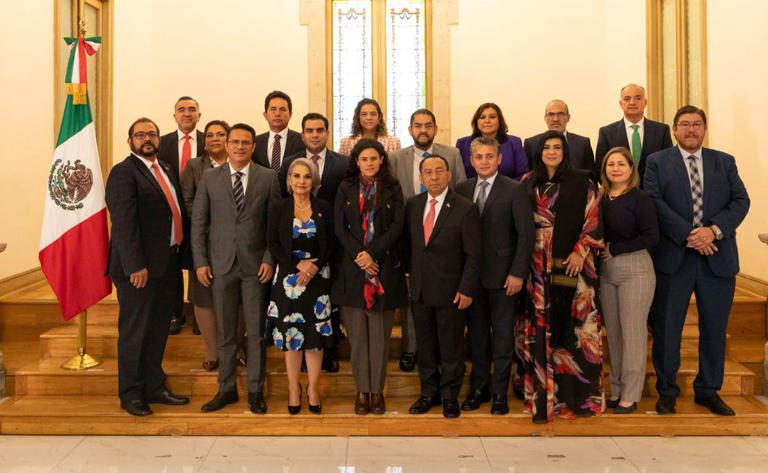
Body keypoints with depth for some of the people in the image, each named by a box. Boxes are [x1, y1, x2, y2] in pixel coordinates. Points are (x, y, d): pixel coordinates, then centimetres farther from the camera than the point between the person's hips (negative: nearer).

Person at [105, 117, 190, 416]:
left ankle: (154, 386, 28)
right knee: (134, 332, 4)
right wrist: (135, 266, -23)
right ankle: (130, 394, 17)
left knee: (158, 329, 16)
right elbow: (124, 223, -17)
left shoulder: (166, 170, 16)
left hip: (168, 264, 8)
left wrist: (182, 254, 9)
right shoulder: (124, 173, -10)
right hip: (139, 268, -7)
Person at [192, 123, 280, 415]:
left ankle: (256, 391, 17)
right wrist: (200, 262, -1)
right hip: (221, 264, 1)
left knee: (256, 332, 5)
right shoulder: (210, 178, 5)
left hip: (256, 264, -1)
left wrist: (270, 260, -7)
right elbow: (198, 222, 5)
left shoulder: (268, 178, 2)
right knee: (225, 332, 9)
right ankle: (226, 389, 21)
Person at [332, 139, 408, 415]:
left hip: (384, 267, -1)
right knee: (357, 333, 1)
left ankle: (377, 390, 8)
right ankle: (362, 390, 8)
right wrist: (359, 255, -9)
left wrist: (372, 254, -11)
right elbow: (339, 227, 4)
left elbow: (397, 226, -1)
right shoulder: (346, 188, 10)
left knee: (380, 333, 1)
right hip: (352, 268, 1)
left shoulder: (392, 189, 8)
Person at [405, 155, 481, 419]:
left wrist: (467, 290, -13)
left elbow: (473, 254, -9)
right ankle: (429, 393, 29)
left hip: (450, 291, -4)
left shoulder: (465, 209, -9)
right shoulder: (412, 205, 5)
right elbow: (408, 244, 11)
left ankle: (450, 396, 23)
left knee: (451, 347, 7)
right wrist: (411, 276, 5)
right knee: (424, 345, 14)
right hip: (419, 289, 4)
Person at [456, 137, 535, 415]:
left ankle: (500, 392, 15)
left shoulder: (514, 191, -5)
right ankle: (479, 387, 24)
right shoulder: (462, 190, 7)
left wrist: (518, 273, -12)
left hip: (502, 275, -3)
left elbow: (526, 234, -7)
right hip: (471, 275, 3)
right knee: (476, 334, 11)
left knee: (503, 336, 5)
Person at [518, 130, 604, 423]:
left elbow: (593, 220, 1)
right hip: (538, 267, 2)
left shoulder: (581, 182, 4)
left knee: (572, 326, -1)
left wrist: (580, 251, -9)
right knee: (541, 328, -1)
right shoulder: (528, 183, 11)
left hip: (571, 264, -1)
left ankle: (576, 394, 9)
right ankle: (543, 397, 4)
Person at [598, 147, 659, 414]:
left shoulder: (639, 198, -8)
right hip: (606, 271, 5)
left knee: (632, 333, 0)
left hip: (635, 269, -5)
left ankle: (630, 396, 9)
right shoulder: (602, 199, 7)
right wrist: (600, 251, -4)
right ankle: (616, 391, 20)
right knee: (613, 333, 9)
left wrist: (615, 249, -13)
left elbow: (651, 237, -13)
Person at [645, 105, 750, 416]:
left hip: (717, 257, 3)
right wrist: (687, 234, -17)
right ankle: (667, 391, 17)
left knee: (715, 328, 9)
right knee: (667, 327, 4)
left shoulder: (725, 162, 12)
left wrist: (714, 230, -14)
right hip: (673, 257, -3)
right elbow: (654, 202, -9)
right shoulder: (658, 162, 3)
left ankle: (708, 391, 24)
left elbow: (741, 201, 3)